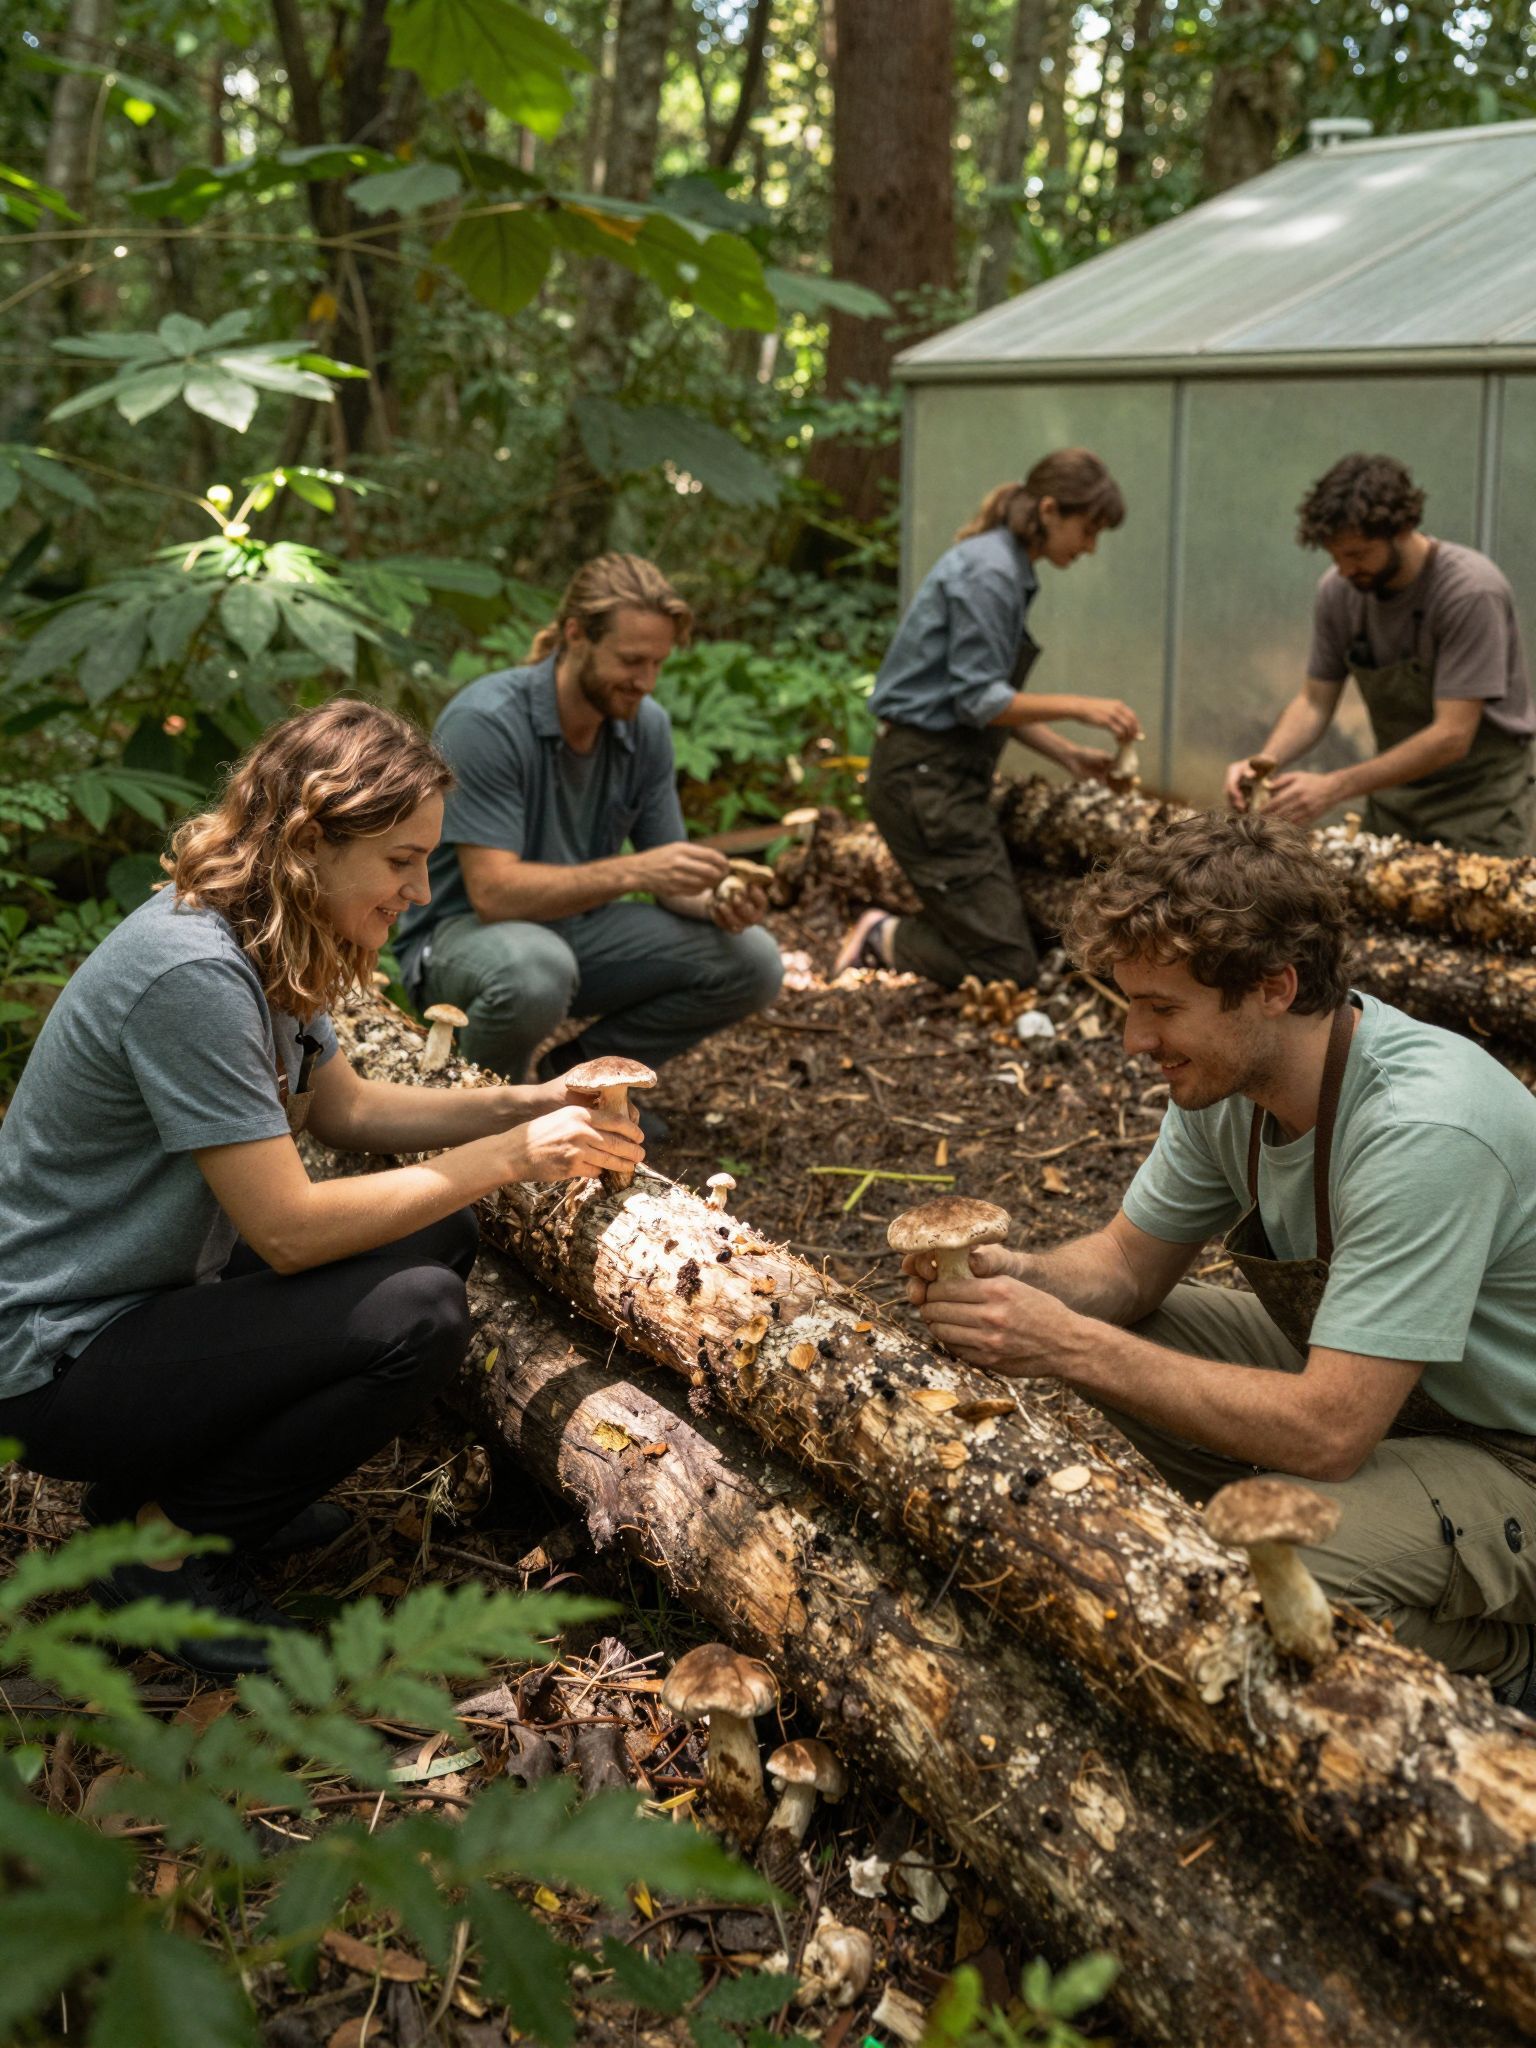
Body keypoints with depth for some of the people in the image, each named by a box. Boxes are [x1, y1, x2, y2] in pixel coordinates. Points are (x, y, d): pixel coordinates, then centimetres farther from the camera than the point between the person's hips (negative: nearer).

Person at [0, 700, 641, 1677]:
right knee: (416, 1316, -24)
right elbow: (287, 1229, -27)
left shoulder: (267, 939, 1)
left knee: (442, 1232, 6)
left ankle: (196, 1471, 11)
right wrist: (510, 1156, -21)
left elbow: (346, 1107, 13)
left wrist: (528, 1104, 1)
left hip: (162, 1290, 10)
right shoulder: (190, 973, -28)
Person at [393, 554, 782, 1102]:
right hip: (465, 929, -6)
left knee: (751, 963, -11)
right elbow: (494, 892, -31)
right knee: (534, 970, -42)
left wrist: (714, 902, -23)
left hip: (576, 924, 6)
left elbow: (666, 876, 0)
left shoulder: (647, 725, -6)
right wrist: (632, 871, -38)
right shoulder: (484, 721, -25)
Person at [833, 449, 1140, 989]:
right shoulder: (988, 571, -16)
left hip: (947, 771, 11)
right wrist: (1078, 707, -15)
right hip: (926, 776, -11)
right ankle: (883, 939, 3)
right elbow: (978, 700, -19)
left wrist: (1068, 755, 11)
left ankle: (885, 934, 15)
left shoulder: (1010, 570, 15)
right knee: (1008, 967, -10)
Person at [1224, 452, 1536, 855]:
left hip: (1481, 795, -5)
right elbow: (1314, 703, 1)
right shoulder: (1337, 590, -7)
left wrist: (1335, 788, -33)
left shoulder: (1472, 591, -23)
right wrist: (1263, 763, -20)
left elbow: (1451, 737, -27)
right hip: (1395, 792, 5)